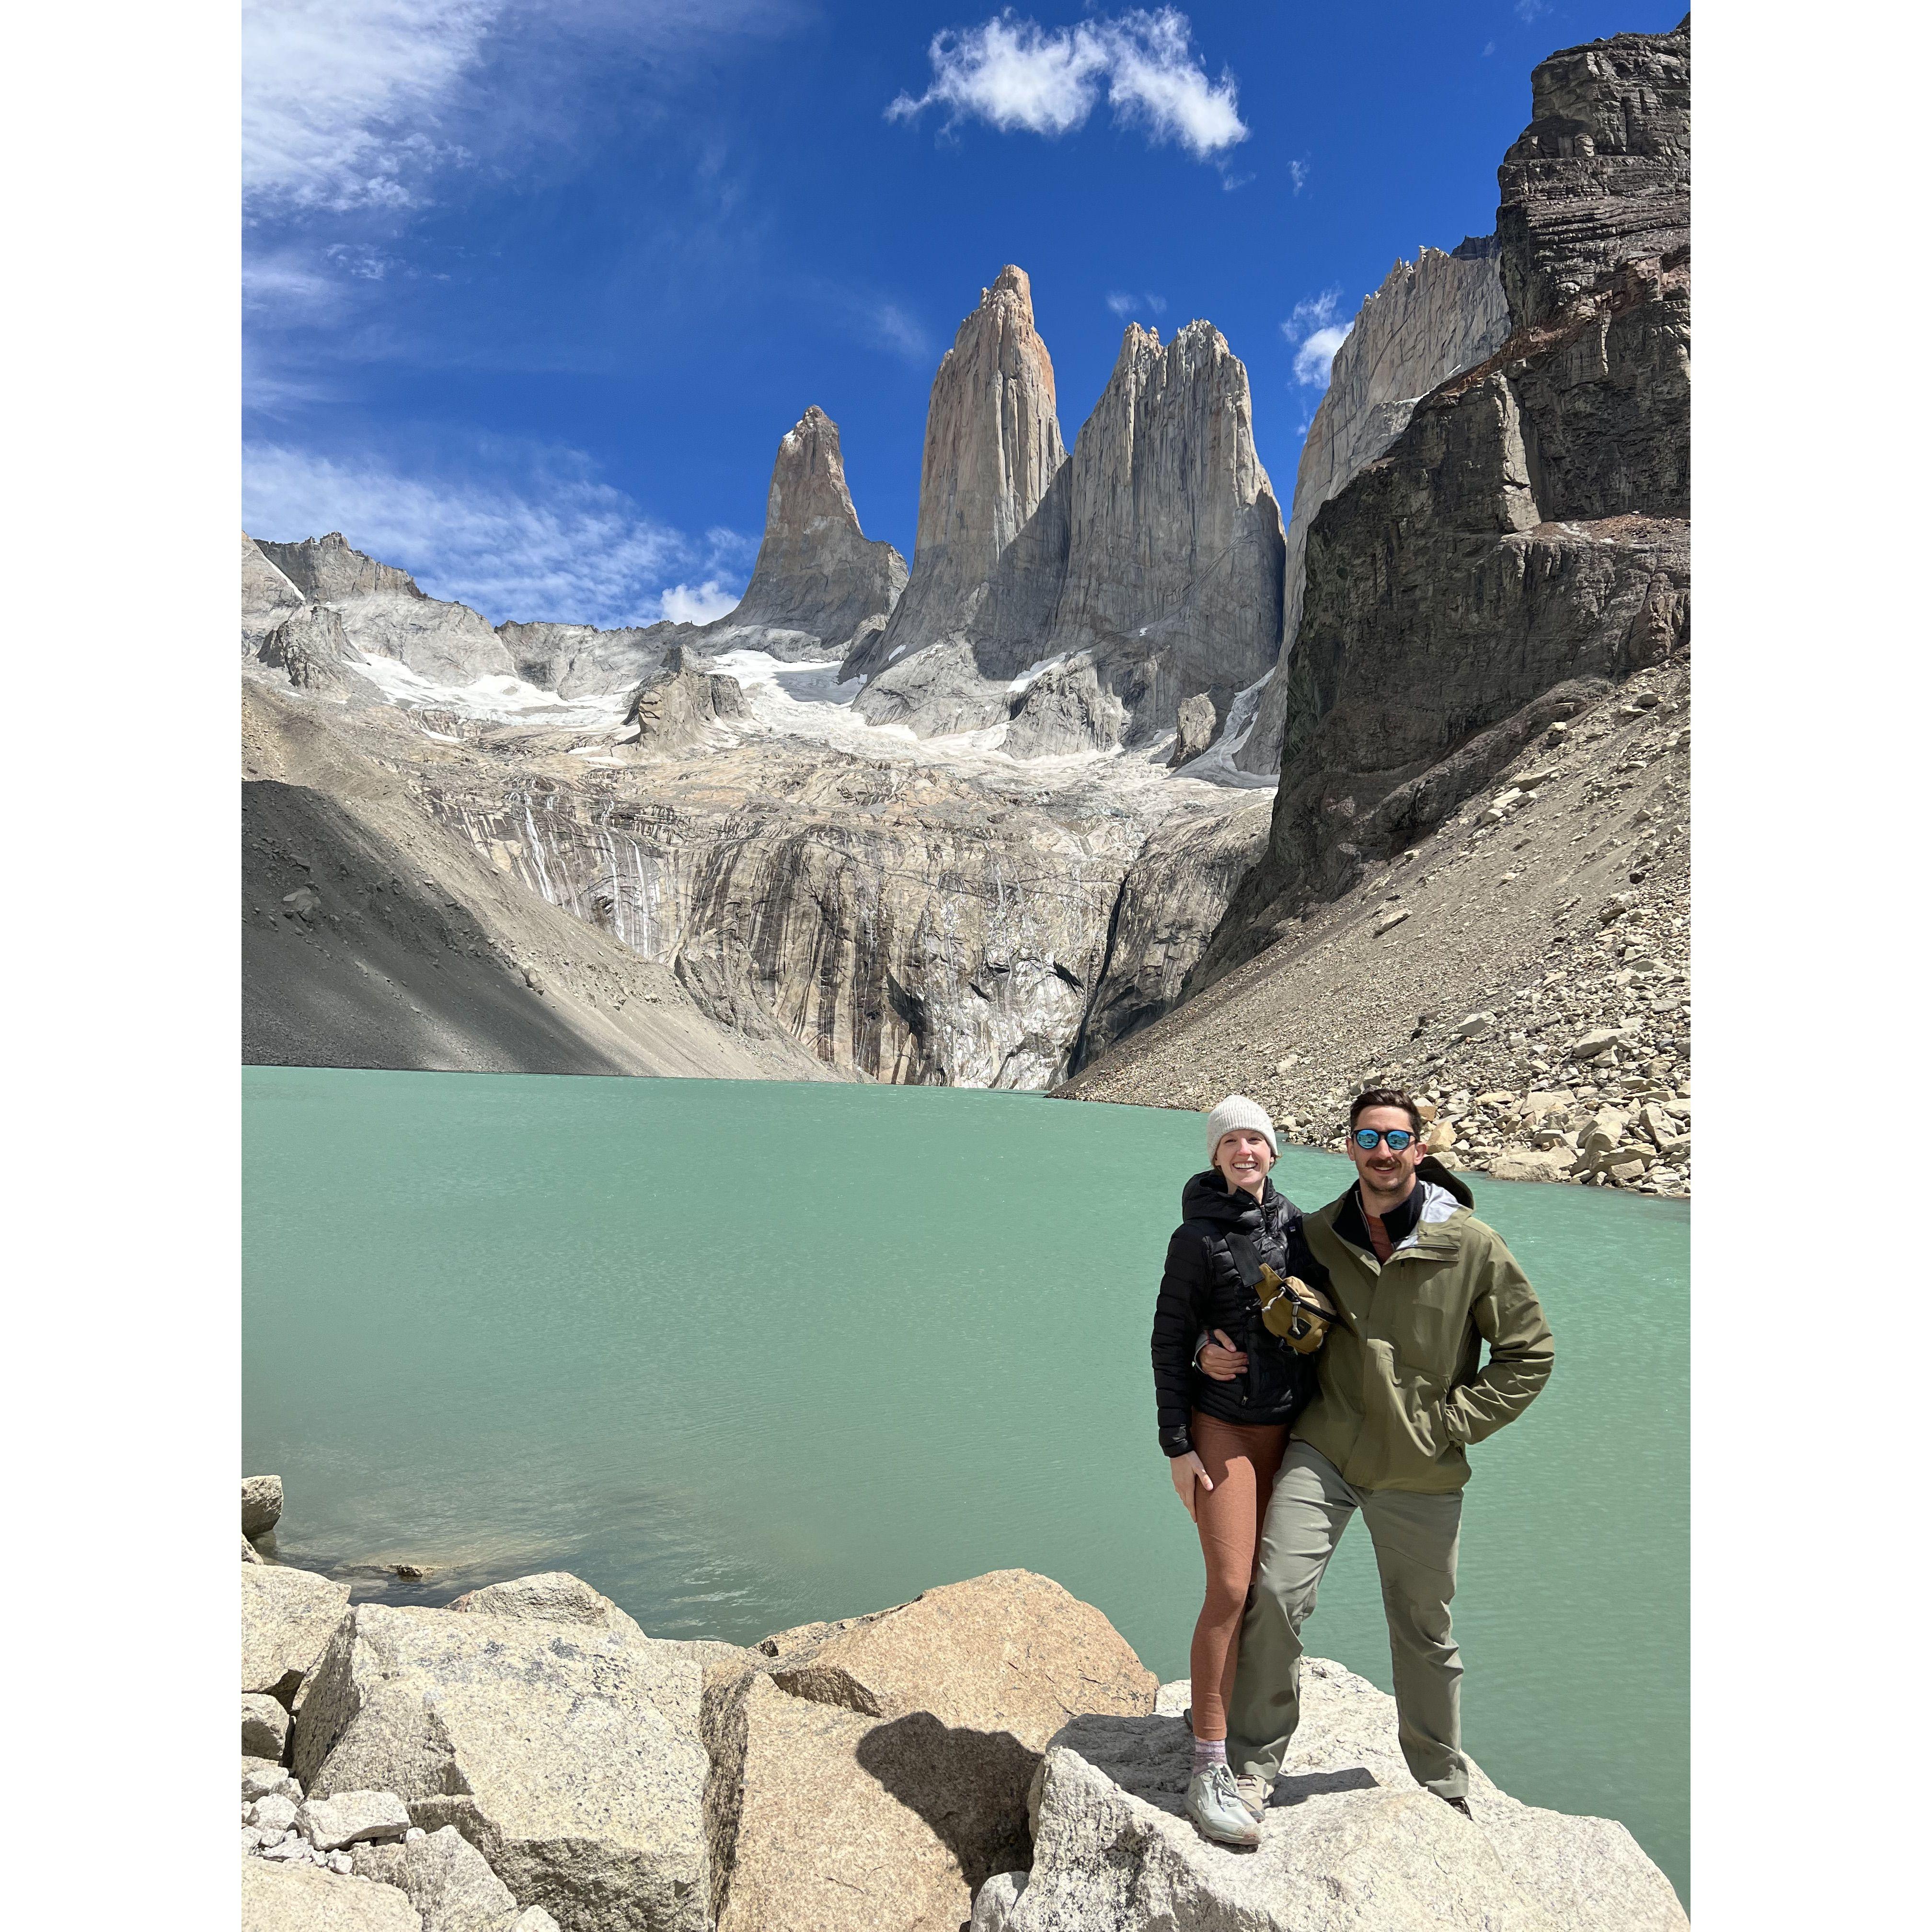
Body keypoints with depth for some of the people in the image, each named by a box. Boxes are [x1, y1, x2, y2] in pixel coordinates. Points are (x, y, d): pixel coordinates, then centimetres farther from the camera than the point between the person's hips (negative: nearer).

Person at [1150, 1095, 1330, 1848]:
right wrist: (1177, 1446, -11)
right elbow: (1169, 1343, -8)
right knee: (1231, 1590, -9)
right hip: (1223, 1428, -5)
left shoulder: (1299, 1226, 4)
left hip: (1292, 1429, 6)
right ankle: (1208, 1771, 0)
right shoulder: (1196, 1239, -11)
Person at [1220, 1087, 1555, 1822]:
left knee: (1425, 1634, 15)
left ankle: (1443, 1784, 39)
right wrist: (1219, 1345, -6)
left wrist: (1452, 1423, -7)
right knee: (1275, 1594, -10)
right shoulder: (1317, 1235, -2)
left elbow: (1530, 1350, -1)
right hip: (1322, 1450, 1)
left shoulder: (1471, 1245, -10)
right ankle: (1253, 1766, 10)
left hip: (1420, 1472, -1)